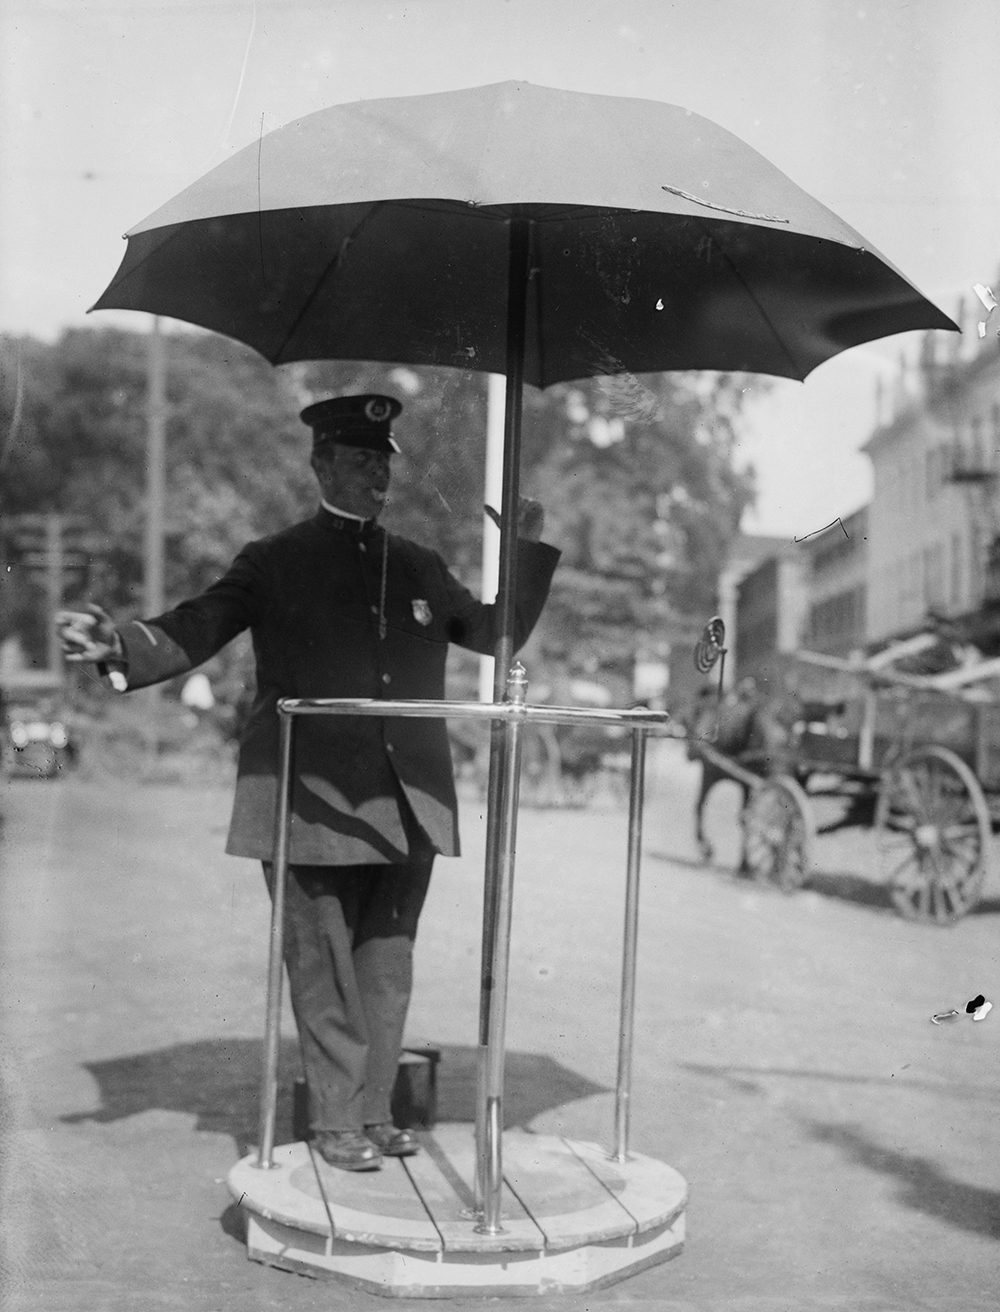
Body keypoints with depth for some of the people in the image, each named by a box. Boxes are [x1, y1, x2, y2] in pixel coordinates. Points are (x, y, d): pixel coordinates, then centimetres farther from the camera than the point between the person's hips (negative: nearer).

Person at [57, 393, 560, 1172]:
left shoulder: (420, 569, 15)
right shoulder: (276, 564, 3)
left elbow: (499, 634, 23)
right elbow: (192, 633, -5)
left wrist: (529, 551, 12)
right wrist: (118, 645, -23)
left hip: (406, 807, 4)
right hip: (314, 806, -4)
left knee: (388, 968, 9)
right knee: (324, 970, 1)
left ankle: (374, 1113, 21)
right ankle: (336, 1123, 13)